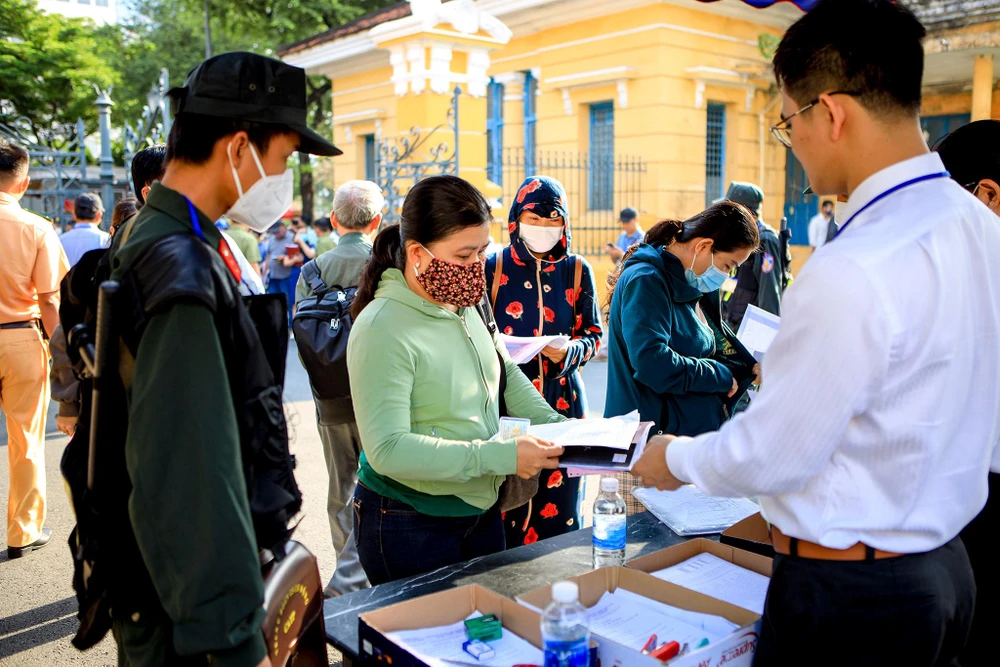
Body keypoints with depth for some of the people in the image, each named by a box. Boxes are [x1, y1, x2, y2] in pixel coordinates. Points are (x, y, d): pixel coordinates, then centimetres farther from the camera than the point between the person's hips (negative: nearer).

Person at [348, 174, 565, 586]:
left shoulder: (466, 307, 1)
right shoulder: (382, 329, -23)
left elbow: (505, 374, 13)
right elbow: (388, 450, -29)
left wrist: (558, 427, -3)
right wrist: (500, 456, -32)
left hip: (481, 511, 7)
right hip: (410, 528, -7)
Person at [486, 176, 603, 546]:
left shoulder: (577, 270, 6)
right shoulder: (495, 268, 2)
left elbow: (594, 335, 7)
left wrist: (569, 352, -13)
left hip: (562, 400, 1)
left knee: (558, 502, 4)